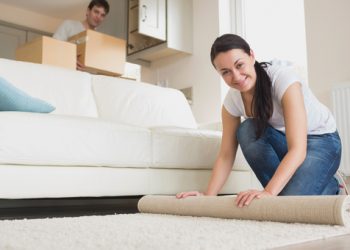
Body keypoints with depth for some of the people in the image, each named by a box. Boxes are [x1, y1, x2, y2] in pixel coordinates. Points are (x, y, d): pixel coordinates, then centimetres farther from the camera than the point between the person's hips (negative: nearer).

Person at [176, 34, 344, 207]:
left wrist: (268, 192, -50)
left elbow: (297, 150, -39)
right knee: (247, 131, -26)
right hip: (281, 139, 5)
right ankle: (285, 188, -8)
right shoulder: (232, 100, -14)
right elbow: (226, 155, -11)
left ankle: (331, 186, 6)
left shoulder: (282, 77, -31)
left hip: (322, 141, -5)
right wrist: (208, 196, -24)